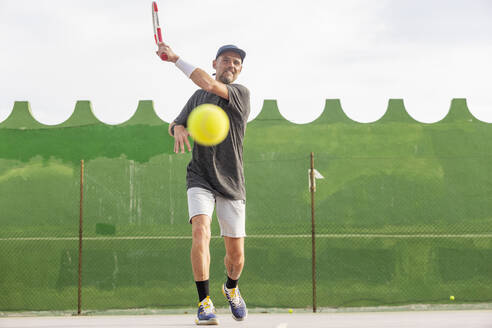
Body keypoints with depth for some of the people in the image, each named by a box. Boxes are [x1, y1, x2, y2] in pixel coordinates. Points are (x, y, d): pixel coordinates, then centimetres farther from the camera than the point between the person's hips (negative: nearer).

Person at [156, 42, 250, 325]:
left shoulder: (241, 93, -5)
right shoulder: (198, 97, 12)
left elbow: (209, 84, -22)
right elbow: (177, 123, 21)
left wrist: (175, 58, -16)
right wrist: (178, 128, -5)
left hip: (232, 184, -2)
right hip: (200, 179, 2)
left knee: (236, 255, 2)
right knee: (201, 231, -25)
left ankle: (231, 287, 36)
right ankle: (205, 303, -20)